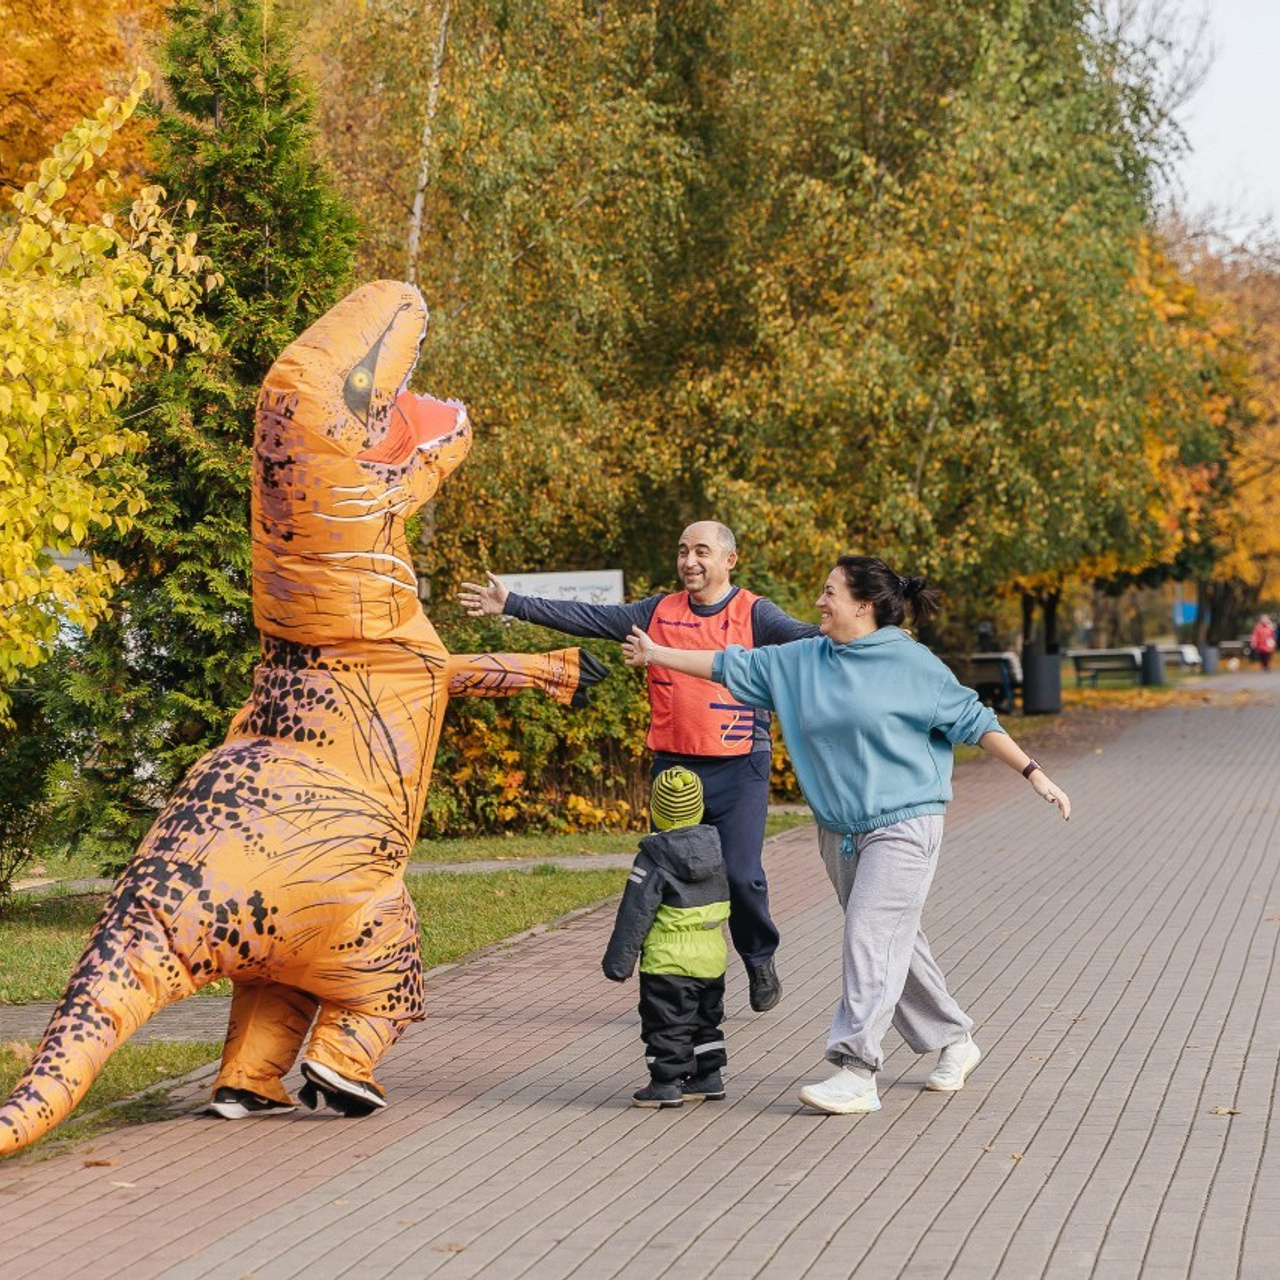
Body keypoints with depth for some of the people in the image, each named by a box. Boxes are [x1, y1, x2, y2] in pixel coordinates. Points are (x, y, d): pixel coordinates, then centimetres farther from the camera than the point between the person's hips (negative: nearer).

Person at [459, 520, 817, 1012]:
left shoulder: (753, 614, -5)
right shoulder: (659, 612, 7)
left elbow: (802, 637, -23)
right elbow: (587, 618, 6)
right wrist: (512, 604, 1)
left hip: (738, 769, -4)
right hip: (673, 766, 4)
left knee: (740, 874, -7)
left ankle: (760, 959, 19)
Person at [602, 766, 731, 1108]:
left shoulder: (653, 859, -14)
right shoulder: (714, 847, 4)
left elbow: (635, 914, -13)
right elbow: (725, 903, 18)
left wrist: (618, 961, -7)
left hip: (669, 961, -7)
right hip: (712, 956, 7)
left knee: (666, 1023, 1)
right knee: (706, 1019, 19)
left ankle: (666, 1083, 2)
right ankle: (707, 1077, 23)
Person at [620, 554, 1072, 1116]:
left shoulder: (911, 664, -8)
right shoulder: (802, 661, 7)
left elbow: (973, 720, -4)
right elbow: (733, 667, 14)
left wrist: (1033, 773, -7)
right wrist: (655, 654, 17)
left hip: (903, 826, -6)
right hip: (839, 831, 6)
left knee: (870, 939, -14)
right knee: (894, 944, 13)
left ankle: (856, 1073, -15)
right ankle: (953, 1041, 29)